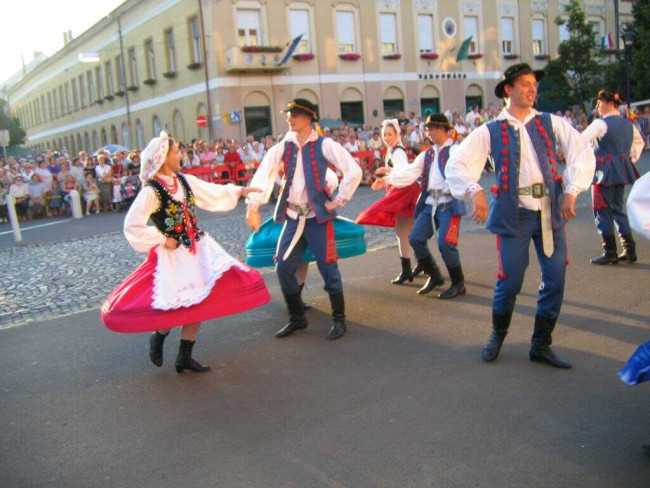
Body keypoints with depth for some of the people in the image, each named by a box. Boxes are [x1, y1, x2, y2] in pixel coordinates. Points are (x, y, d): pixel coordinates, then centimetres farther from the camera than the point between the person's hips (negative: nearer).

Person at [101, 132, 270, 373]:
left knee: (199, 302, 5)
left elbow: (212, 193, 17)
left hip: (198, 248, 7)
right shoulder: (151, 191, -15)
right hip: (173, 254, -7)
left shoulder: (185, 180, 5)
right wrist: (162, 240, -13)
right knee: (182, 307, -10)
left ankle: (184, 357, 19)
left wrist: (238, 191, 10)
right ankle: (158, 338, 24)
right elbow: (132, 226, -15)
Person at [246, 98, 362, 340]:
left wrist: (338, 201, -11)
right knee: (283, 268, 5)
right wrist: (253, 207, -12)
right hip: (293, 218, 5)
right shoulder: (282, 148, 6)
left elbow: (354, 171, -12)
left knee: (328, 268, -1)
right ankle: (297, 318, 23)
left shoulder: (324, 145, -7)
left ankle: (339, 320, 17)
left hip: (317, 218, -5)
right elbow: (263, 175, -1)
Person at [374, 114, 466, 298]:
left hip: (449, 204, -7)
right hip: (430, 203, 7)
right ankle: (434, 276, 20)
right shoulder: (427, 154, 17)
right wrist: (388, 178, 0)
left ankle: (458, 284, 6)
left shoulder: (454, 150, -2)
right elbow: (409, 172, 10)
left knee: (445, 243, -14)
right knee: (416, 238, 1)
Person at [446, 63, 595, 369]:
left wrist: (571, 191, -12)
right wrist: (476, 191, -20)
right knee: (510, 281, -1)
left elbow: (582, 152, 0)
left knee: (556, 280, 4)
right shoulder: (491, 132, 2)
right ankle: (497, 336, 27)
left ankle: (541, 345, 22)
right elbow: (458, 164, -4)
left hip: (550, 211, 3)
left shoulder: (551, 123, 8)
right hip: (514, 214, -3)